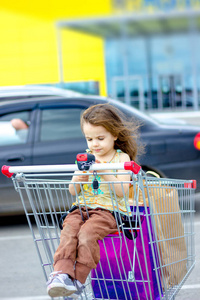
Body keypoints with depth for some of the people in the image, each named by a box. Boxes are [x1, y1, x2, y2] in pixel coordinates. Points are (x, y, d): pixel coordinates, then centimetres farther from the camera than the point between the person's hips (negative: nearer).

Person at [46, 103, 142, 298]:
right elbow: (73, 191, 16)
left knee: (86, 233, -32)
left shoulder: (122, 158, 5)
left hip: (108, 210, -4)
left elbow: (122, 191, -7)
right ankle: (62, 273, -39)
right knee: (68, 230, -27)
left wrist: (104, 172, -17)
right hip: (82, 208, 4)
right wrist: (77, 179, -6)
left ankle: (78, 280, -30)